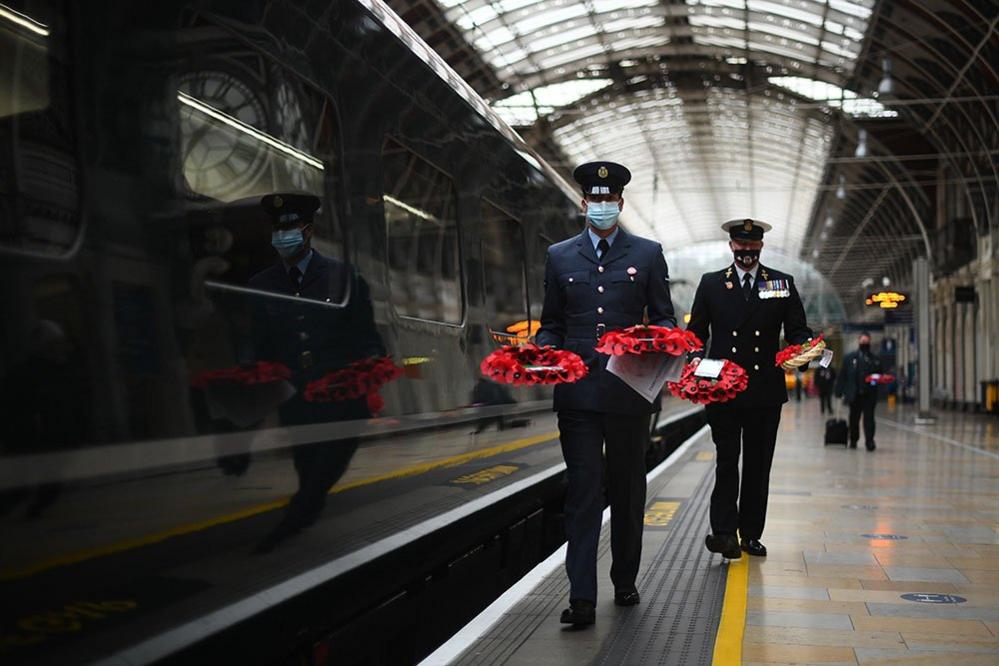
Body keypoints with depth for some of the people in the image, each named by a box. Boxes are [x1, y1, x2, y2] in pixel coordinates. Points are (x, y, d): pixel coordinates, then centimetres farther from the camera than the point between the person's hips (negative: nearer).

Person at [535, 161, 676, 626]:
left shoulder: (647, 254, 8)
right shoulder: (559, 256, 11)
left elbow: (663, 317, 8)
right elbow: (551, 324, 13)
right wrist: (537, 353, -6)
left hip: (629, 390, 0)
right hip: (577, 391, 0)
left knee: (628, 490, 12)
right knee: (582, 492, -3)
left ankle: (625, 582, 27)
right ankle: (582, 597, -2)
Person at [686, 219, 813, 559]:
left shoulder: (783, 284, 9)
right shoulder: (711, 283, 8)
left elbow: (798, 330, 6)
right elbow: (696, 330, 8)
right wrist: (695, 357, -11)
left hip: (765, 391, 1)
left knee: (759, 466, 8)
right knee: (727, 462, -3)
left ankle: (751, 534, 17)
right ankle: (725, 532, -4)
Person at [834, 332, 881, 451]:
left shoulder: (875, 359, 10)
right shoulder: (850, 358, 7)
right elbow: (842, 376, 4)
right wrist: (840, 392, -2)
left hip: (869, 395, -1)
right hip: (854, 395, 1)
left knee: (869, 418, -6)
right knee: (854, 418, 10)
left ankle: (869, 441, -5)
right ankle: (853, 440, 25)